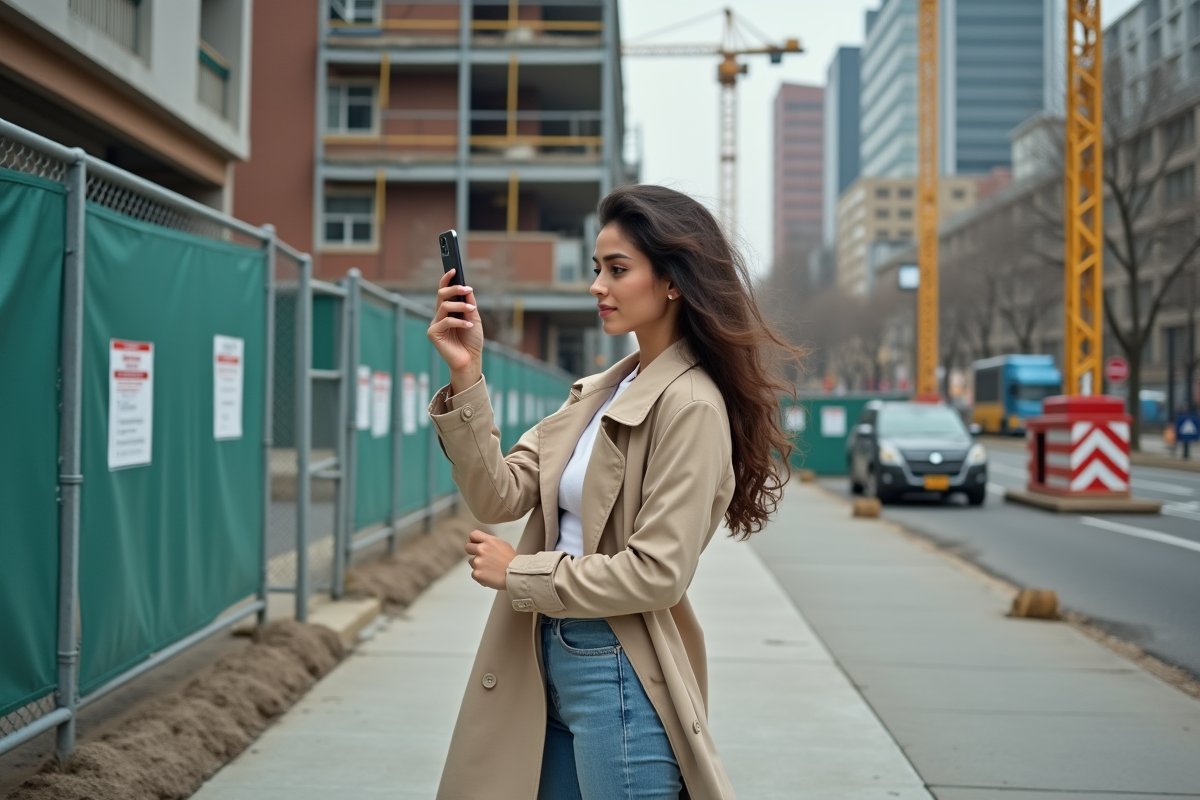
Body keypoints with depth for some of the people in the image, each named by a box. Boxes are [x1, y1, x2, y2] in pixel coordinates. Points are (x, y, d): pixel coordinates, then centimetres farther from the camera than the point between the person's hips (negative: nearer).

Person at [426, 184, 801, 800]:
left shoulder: (689, 404, -14)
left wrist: (519, 574, -10)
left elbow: (657, 572, -20)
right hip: (548, 660, 8)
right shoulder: (599, 392, 11)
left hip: (620, 676, -8)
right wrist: (466, 377, -9)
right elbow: (499, 496, 2)